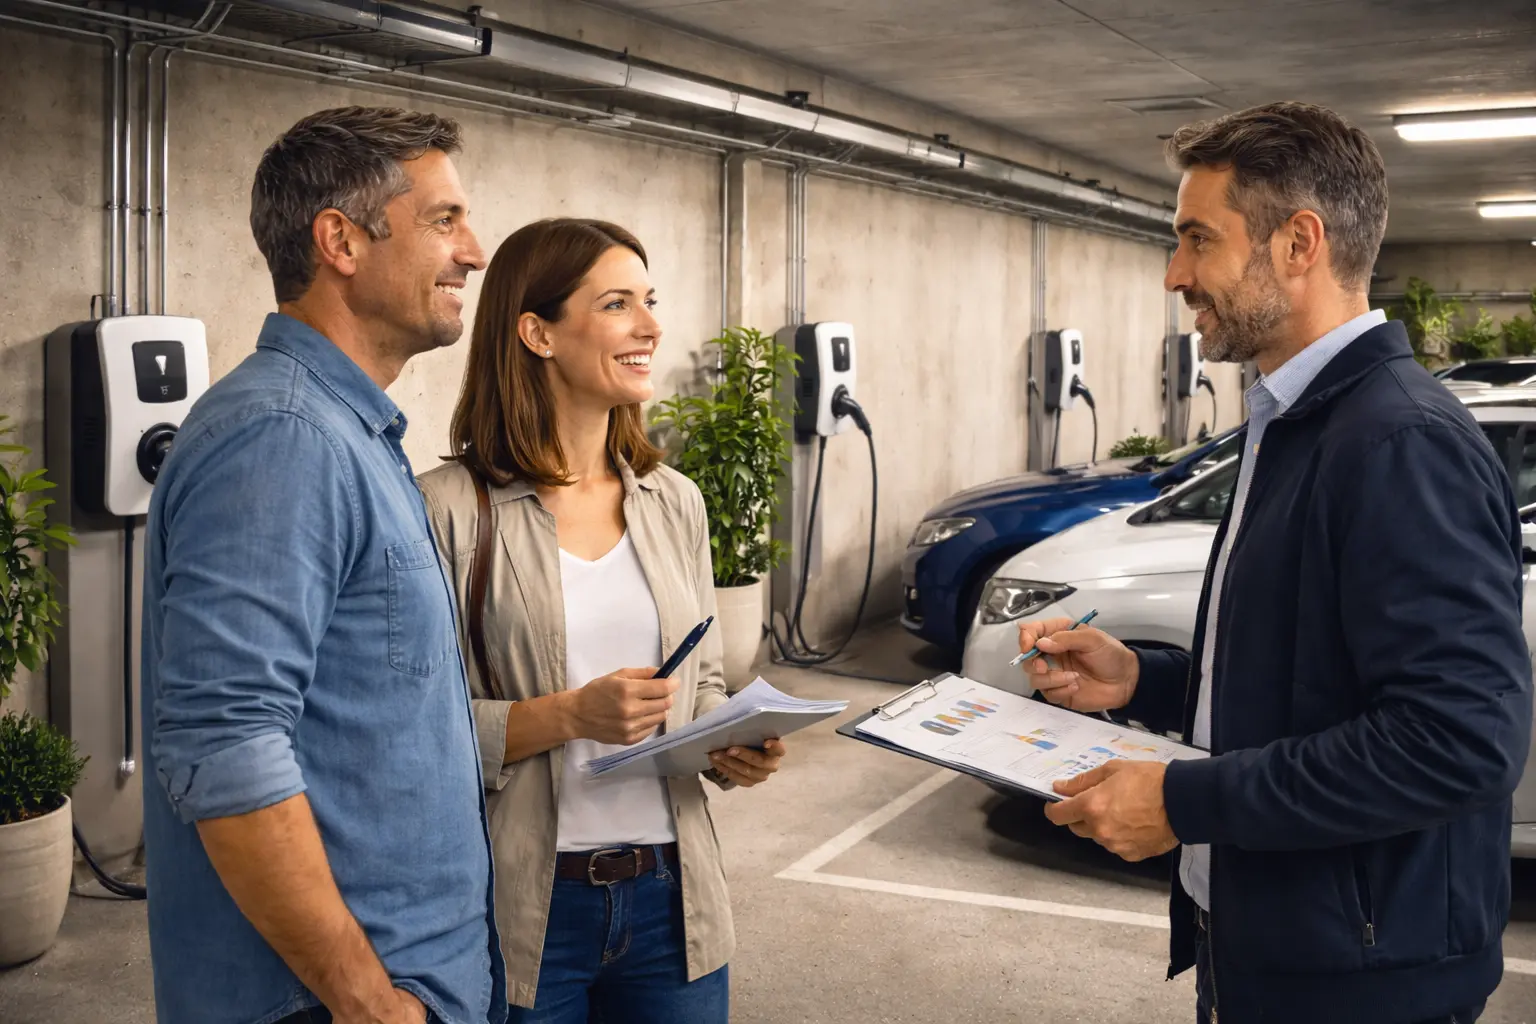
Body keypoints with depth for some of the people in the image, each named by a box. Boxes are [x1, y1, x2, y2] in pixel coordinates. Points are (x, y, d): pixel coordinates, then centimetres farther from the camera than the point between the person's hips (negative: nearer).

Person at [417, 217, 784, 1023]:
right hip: (529, 905, -4)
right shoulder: (454, 507, -10)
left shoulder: (674, 502, 7)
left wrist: (734, 748, -4)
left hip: (670, 893, 5)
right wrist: (568, 716, -22)